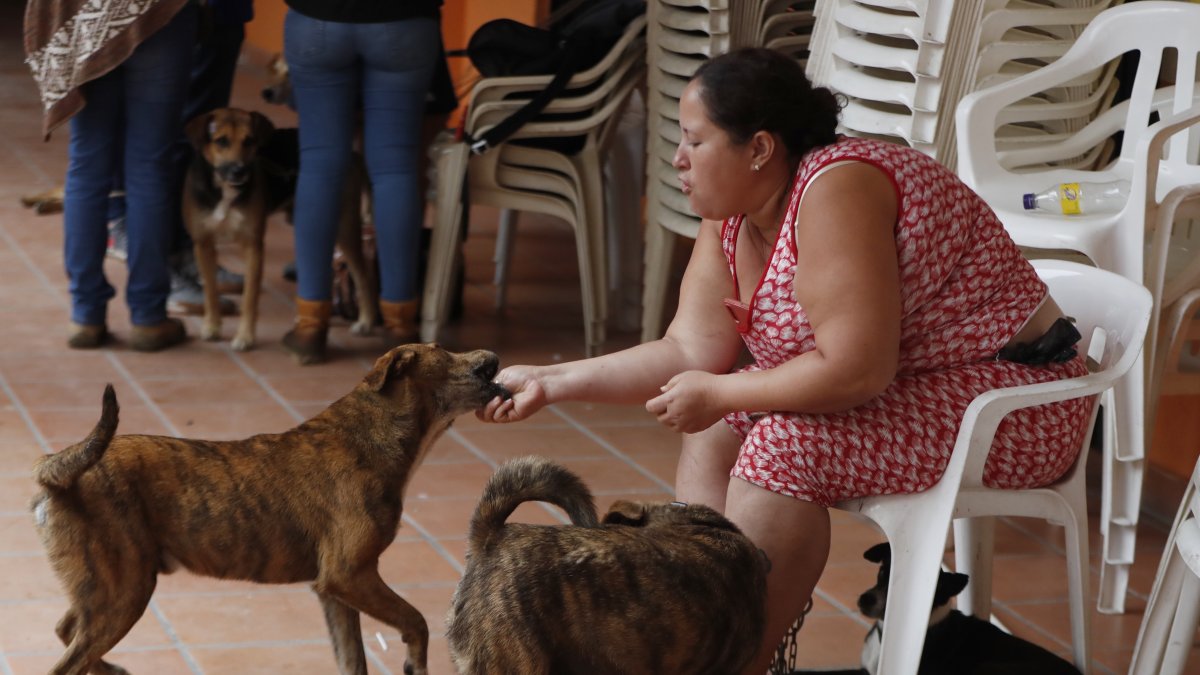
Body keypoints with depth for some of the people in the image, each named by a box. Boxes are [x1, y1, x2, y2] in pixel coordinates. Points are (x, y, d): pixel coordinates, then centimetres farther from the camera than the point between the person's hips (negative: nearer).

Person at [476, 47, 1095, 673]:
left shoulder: (834, 190, -26)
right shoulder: (732, 217, 1)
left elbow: (855, 372, -31)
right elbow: (690, 353, 1)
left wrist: (717, 395, -19)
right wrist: (548, 381, -4)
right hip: (905, 384, 10)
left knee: (784, 446, -24)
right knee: (717, 429, 4)